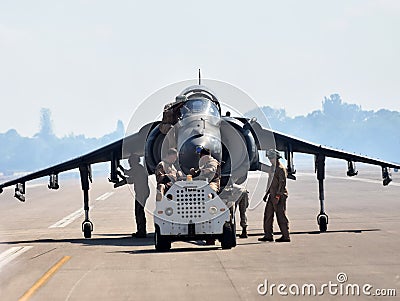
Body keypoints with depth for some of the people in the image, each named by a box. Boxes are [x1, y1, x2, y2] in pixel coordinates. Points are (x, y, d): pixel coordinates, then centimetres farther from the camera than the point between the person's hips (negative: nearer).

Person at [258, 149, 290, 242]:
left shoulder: (280, 169, -12)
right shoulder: (272, 168, 17)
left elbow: (282, 183, -17)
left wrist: (278, 195, -22)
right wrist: (267, 194, 23)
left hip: (279, 195, -10)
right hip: (272, 195, 10)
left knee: (281, 216, -6)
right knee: (268, 215, 9)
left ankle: (286, 236, -2)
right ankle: (268, 235, 13)